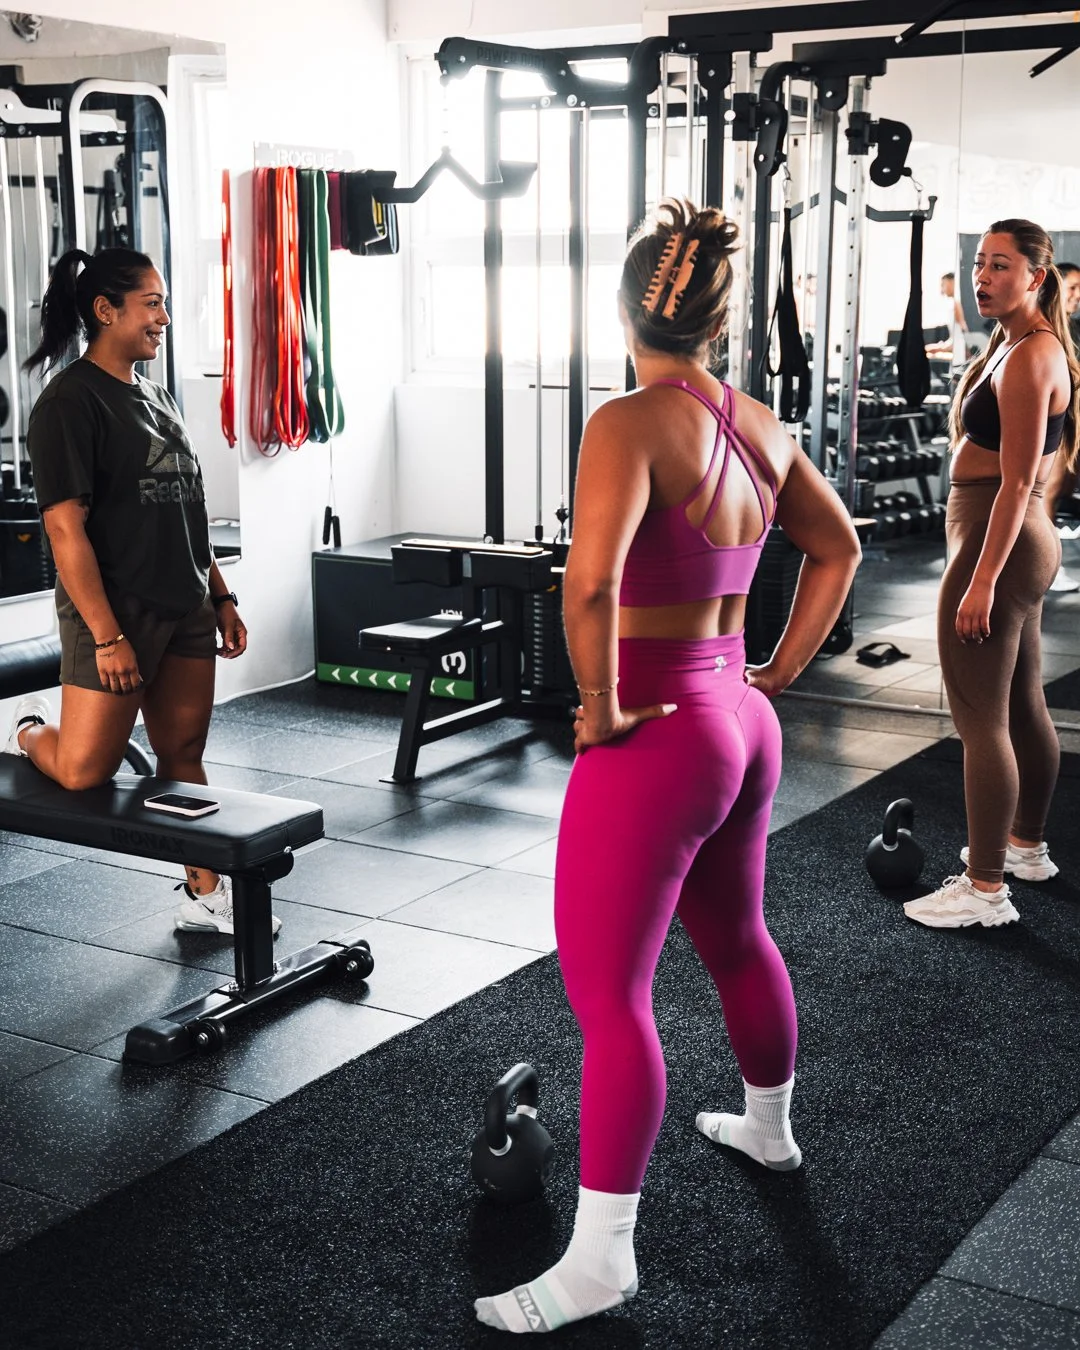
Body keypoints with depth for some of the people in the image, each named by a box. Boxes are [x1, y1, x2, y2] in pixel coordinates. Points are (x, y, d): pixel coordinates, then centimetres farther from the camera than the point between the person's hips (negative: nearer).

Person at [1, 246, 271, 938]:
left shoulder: (155, 395, 13)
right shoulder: (70, 402, -13)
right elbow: (66, 529, -18)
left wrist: (222, 597, 15)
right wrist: (107, 636, -22)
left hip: (185, 612, 7)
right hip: (115, 614, -7)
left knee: (185, 758, 12)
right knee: (83, 773, -5)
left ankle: (206, 896, 20)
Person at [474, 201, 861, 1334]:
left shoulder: (630, 424, -19)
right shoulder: (757, 424, 5)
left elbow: (589, 583, -33)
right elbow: (836, 544, 18)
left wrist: (603, 710, -19)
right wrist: (781, 669, 19)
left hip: (655, 739, -8)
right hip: (742, 725, 8)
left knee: (607, 995, -1)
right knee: (735, 938, 28)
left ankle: (599, 1260, 8)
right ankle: (769, 1128, 50)